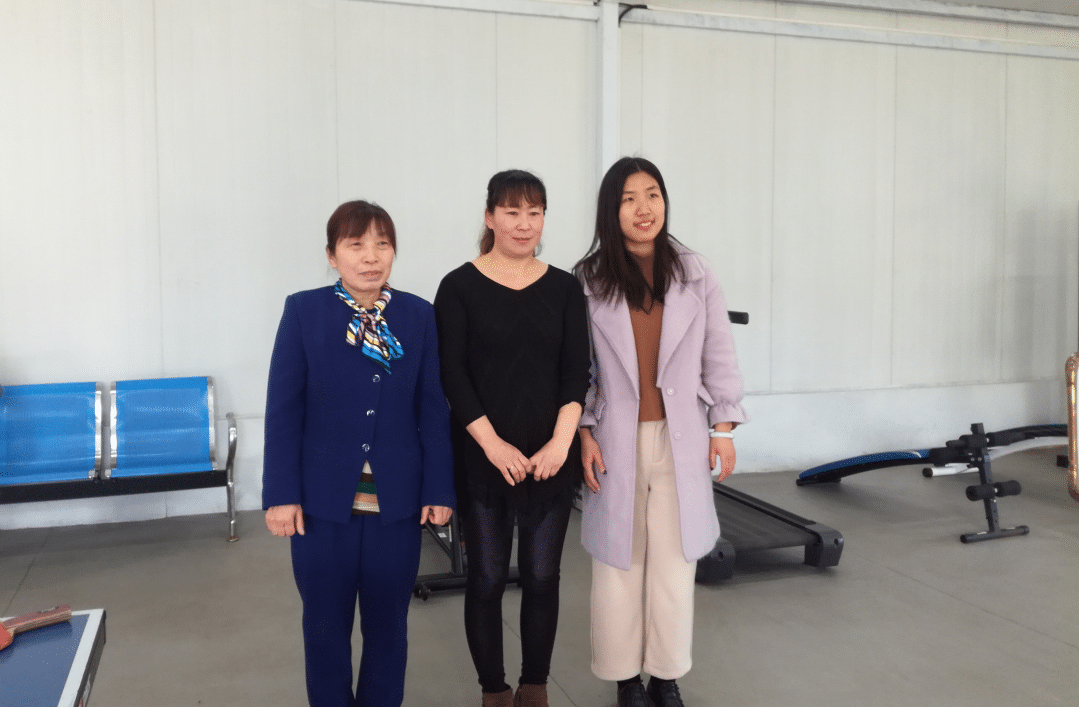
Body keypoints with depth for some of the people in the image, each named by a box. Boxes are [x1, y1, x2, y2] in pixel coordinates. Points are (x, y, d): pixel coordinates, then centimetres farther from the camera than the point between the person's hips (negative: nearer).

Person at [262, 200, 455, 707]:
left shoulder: (419, 315, 2)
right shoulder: (303, 311, -2)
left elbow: (433, 410, 2)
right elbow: (283, 410, -3)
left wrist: (439, 489, -1)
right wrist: (281, 494, -7)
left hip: (397, 500, 1)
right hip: (323, 499, -1)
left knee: (387, 624, 13)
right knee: (326, 625, 13)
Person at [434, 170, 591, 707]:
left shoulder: (564, 288, 5)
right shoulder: (459, 287, -2)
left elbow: (576, 372, 1)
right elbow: (452, 375, -6)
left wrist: (560, 443, -12)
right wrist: (494, 445, -14)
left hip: (551, 458, 2)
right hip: (483, 458, -2)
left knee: (542, 577, 9)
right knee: (487, 578, 7)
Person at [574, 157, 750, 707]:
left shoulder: (694, 274, 3)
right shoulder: (588, 281, -2)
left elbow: (718, 354, 7)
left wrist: (724, 426, 4)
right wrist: (583, 432, -4)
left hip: (681, 440, 2)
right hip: (615, 442, -1)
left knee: (675, 564, 8)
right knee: (619, 564, 7)